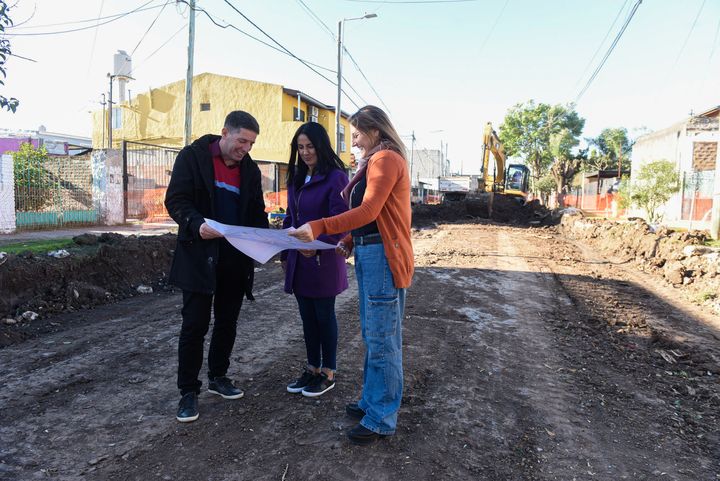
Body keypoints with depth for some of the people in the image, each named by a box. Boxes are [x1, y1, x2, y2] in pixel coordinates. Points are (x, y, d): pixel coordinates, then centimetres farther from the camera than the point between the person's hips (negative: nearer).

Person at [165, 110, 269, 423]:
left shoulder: (250, 168, 9)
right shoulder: (193, 156, -4)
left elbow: (256, 210, 13)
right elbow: (175, 200, -10)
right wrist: (197, 225, -29)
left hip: (236, 258, 5)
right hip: (199, 256, -5)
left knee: (228, 322, 13)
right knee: (195, 324, -1)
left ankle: (218, 377, 31)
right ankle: (188, 391, 13)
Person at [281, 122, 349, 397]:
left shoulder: (335, 177, -11)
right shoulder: (297, 178, 13)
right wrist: (285, 254, 15)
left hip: (324, 260, -7)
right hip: (299, 260, 7)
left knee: (324, 315, 5)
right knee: (307, 316, 14)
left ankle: (328, 373, 21)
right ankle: (312, 368, 28)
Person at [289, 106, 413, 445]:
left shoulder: (386, 159, -9)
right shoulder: (374, 162, 23)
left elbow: (368, 211, -21)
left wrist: (319, 228, -27)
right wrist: (349, 241, 10)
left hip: (383, 257, -10)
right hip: (367, 255, 10)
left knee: (382, 340, -3)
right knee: (372, 336, 16)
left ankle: (382, 420, 9)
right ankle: (371, 401, 29)